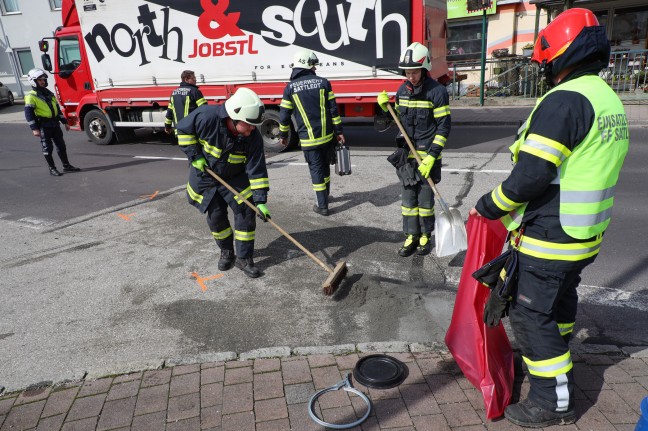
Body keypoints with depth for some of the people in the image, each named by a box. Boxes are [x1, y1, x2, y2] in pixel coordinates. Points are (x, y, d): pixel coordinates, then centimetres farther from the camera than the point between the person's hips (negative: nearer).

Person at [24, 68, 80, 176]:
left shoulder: (49, 93, 14)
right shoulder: (31, 96, -9)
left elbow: (57, 109, 20)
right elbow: (28, 113, -13)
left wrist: (65, 122, 18)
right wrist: (34, 129, -19)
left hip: (54, 124, 7)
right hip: (43, 126, -7)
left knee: (61, 145, 9)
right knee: (47, 148, 0)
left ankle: (66, 166, 17)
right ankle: (52, 169, 7)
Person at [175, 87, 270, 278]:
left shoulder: (253, 137, -24)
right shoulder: (206, 116, -30)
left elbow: (256, 169, -22)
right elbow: (183, 129, -12)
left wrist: (260, 200, -28)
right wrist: (195, 156, -17)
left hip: (235, 178, 1)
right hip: (206, 177, -1)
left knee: (246, 213, -6)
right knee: (216, 216, 5)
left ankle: (244, 258, 8)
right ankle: (226, 252, 29)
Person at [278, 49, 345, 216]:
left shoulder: (290, 87, -3)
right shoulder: (323, 82, 0)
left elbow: (284, 115, 1)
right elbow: (333, 109, -1)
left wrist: (283, 135, 14)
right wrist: (339, 131, 6)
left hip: (309, 140, -2)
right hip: (327, 136, 2)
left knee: (316, 169, 6)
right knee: (325, 166, 20)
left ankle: (322, 205, 8)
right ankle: (325, 195, 39)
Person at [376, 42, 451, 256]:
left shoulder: (437, 91, -12)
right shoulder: (403, 90, 6)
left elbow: (443, 128, -13)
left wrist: (431, 156, -19)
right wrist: (386, 107, -1)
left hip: (427, 154, -5)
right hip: (407, 153, 5)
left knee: (425, 197, 4)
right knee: (408, 197, 8)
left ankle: (425, 236, 21)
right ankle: (411, 236, 19)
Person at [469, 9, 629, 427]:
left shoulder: (565, 100, -21)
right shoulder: (611, 102, 11)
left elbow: (532, 174, -27)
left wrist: (488, 206, -12)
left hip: (548, 238, -10)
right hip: (585, 235, 10)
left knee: (531, 313, 3)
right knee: (562, 298, 27)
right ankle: (556, 358, 51)